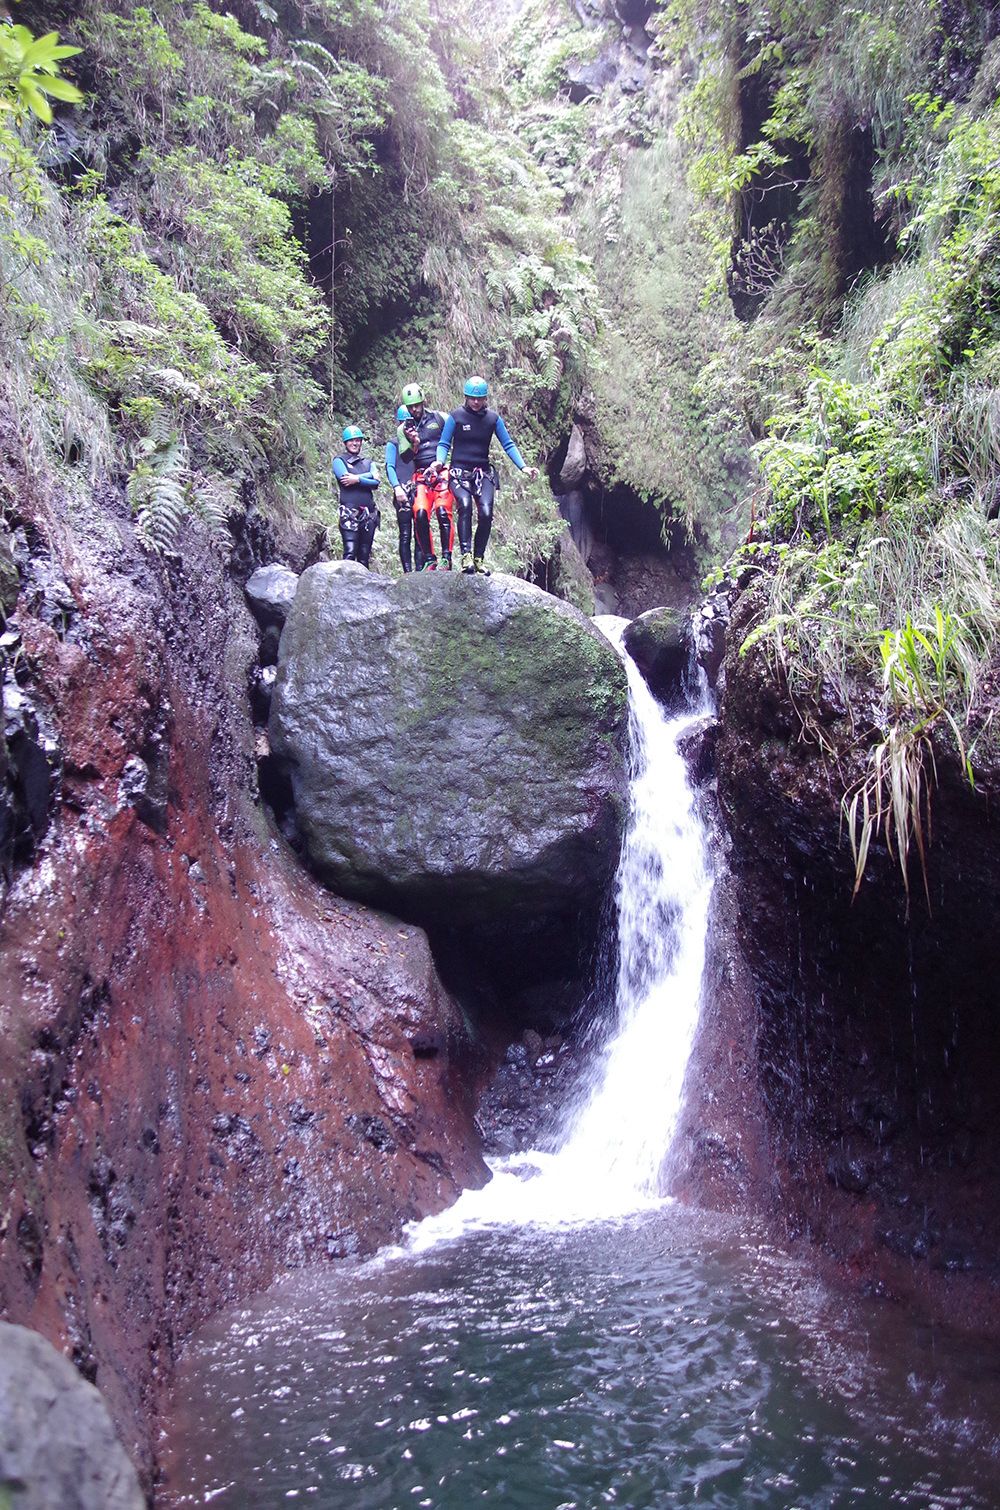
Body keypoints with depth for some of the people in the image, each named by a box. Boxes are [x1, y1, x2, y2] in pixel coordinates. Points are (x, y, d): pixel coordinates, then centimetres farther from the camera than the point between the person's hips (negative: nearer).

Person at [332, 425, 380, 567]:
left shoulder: (367, 462, 21)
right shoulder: (339, 460, 9)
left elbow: (376, 482, 3)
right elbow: (346, 478, -11)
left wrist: (358, 479, -10)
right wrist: (369, 476, -11)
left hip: (369, 512, 5)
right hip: (350, 512, -5)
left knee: (364, 555, 5)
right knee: (350, 553, -19)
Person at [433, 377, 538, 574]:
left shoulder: (493, 418, 7)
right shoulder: (456, 416, 1)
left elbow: (508, 445, 8)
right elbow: (444, 444, 3)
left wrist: (523, 467, -4)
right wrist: (439, 461, -18)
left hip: (483, 473, 2)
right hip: (459, 472, -2)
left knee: (486, 513, -18)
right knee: (465, 506, -29)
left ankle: (479, 558, -4)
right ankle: (466, 556, -31)